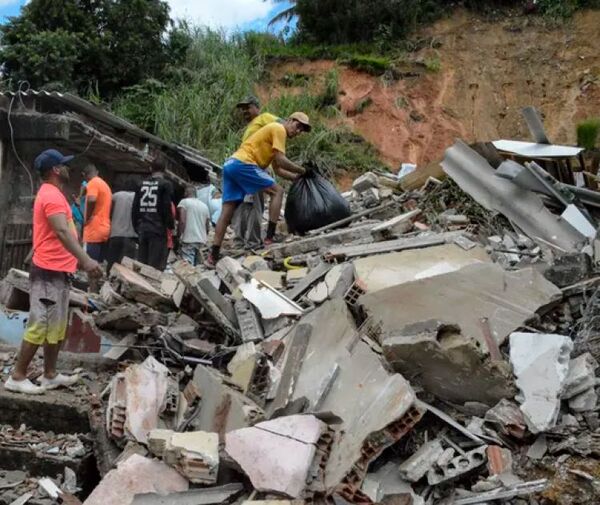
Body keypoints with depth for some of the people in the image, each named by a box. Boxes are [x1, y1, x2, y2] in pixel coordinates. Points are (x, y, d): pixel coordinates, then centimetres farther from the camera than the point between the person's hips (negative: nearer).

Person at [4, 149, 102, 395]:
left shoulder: (52, 193, 17)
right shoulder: (52, 196, -17)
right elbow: (62, 232, -32)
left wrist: (79, 259, 29)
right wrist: (85, 259, -42)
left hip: (57, 270, 11)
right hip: (49, 272, -11)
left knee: (57, 327, 14)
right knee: (40, 326, -6)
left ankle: (50, 375, 22)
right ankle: (17, 377, 1)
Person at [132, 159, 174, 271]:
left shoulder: (142, 185, 13)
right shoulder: (166, 185, -3)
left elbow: (135, 208, 13)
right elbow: (167, 208, -10)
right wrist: (171, 227, -3)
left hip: (142, 230, 5)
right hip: (159, 231, -5)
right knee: (156, 267, -6)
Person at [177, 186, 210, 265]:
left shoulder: (184, 202, 0)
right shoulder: (205, 206, 17)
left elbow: (182, 221, -12)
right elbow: (208, 227, 17)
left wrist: (180, 236, -7)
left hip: (188, 239, -6)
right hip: (201, 240, 6)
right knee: (195, 265, 11)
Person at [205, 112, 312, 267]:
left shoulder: (276, 132, 28)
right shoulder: (279, 129, -1)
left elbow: (277, 169, 25)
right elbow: (281, 161, -11)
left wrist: (297, 177, 17)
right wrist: (302, 170, -1)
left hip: (230, 165, 10)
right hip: (243, 164, -10)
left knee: (227, 210, 5)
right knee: (277, 191, -3)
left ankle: (213, 256, 4)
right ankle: (270, 238, -8)